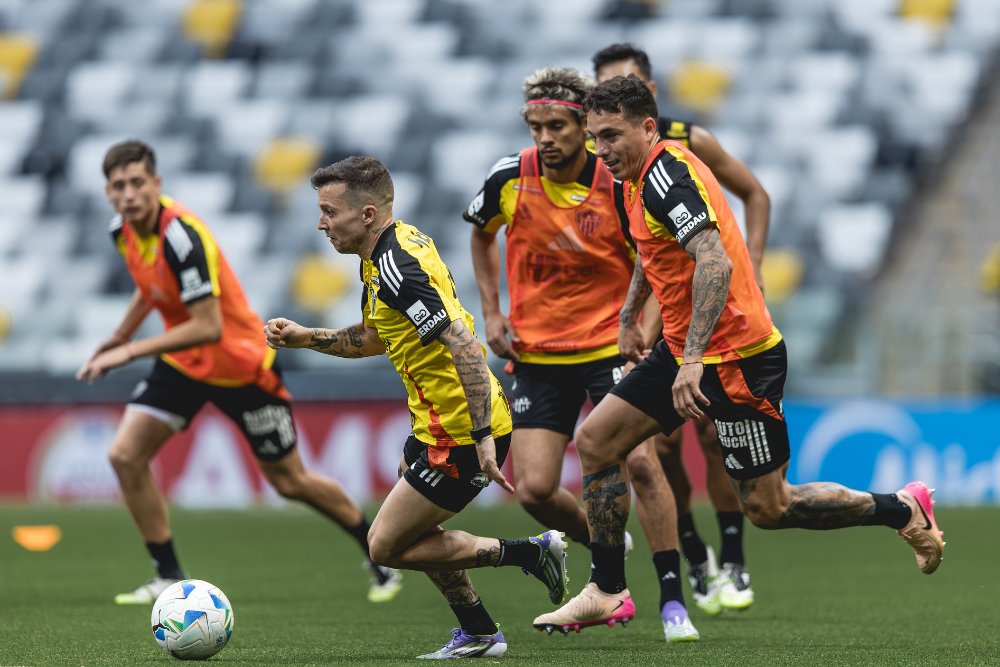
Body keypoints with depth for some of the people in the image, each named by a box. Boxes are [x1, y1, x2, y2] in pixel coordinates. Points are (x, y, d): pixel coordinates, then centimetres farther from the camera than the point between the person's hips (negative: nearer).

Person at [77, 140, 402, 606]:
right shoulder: (123, 229, -6)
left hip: (239, 363, -7)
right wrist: (118, 337, 14)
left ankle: (378, 553, 27)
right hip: (182, 362, 7)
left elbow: (208, 327, -35)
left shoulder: (182, 235, -31)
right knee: (125, 455, -9)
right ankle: (169, 577, 2)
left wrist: (130, 352, -33)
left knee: (290, 482, 5)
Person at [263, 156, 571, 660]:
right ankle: (478, 633, 30)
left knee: (386, 546, -1)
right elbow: (372, 338, 25)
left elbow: (463, 345, -29)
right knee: (411, 529, 23)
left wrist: (482, 437, -30)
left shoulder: (397, 269, -24)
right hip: (435, 424, 10)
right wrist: (306, 338, 14)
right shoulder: (382, 254, 9)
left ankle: (530, 553, 1)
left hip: (461, 434, -10)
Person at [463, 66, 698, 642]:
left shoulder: (618, 186, -13)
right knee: (534, 490, -7)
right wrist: (492, 310, 8)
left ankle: (673, 600, -8)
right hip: (536, 356, 3)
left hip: (611, 348, -3)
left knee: (640, 461, -19)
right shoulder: (510, 179, -6)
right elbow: (482, 233, 17)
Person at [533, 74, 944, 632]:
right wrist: (630, 316, 33)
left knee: (768, 508, -2)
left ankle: (903, 511, 16)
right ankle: (606, 592, 12)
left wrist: (693, 360, -37)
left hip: (735, 356, -10)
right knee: (595, 440, 4)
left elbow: (715, 264, -32)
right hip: (684, 348, 10)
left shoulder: (667, 174, -22)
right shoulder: (640, 176, 9)